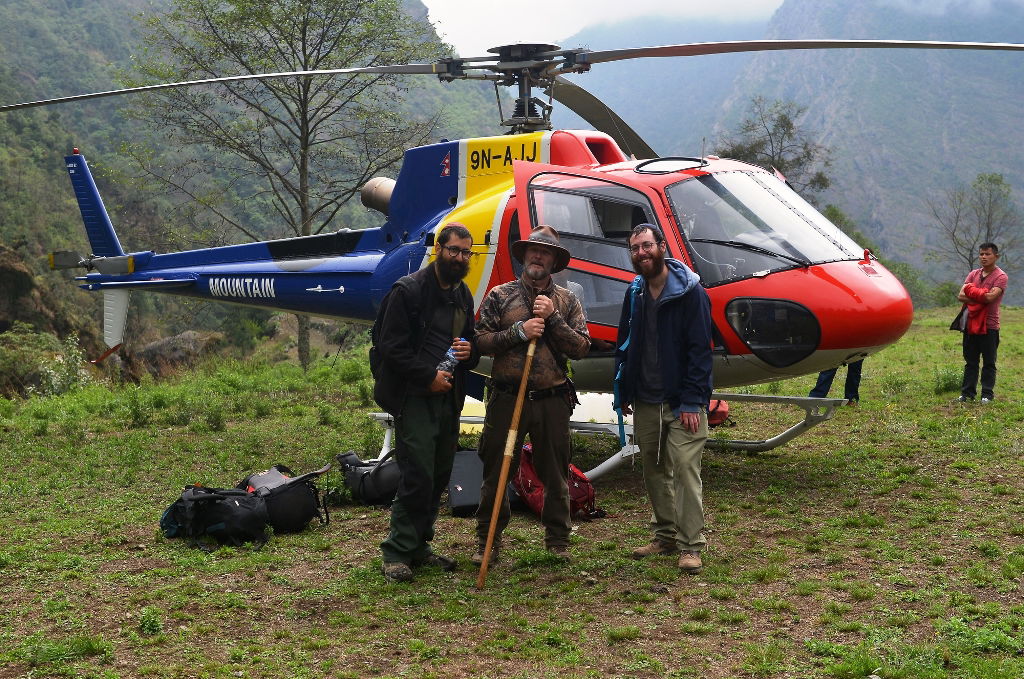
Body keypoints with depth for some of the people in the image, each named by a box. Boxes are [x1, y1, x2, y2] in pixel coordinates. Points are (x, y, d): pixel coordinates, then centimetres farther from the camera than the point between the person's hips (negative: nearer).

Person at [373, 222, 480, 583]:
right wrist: (428, 376, -16)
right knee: (417, 476, -12)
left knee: (439, 477, 10)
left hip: (449, 399, 8)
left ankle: (419, 546, 22)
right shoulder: (408, 290, -8)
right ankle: (397, 553, -2)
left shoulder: (464, 296, 15)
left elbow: (473, 344, 26)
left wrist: (469, 352, 2)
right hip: (414, 398, -7)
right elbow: (391, 347, -12)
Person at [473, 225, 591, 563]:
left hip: (552, 400, 1)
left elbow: (581, 347, -1)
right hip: (507, 397, -1)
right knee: (496, 472, 4)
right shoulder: (500, 295, 5)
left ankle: (558, 539, 22)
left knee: (555, 474, 8)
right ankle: (488, 541, 16)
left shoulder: (567, 301, 9)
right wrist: (519, 332, -14)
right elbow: (481, 341, -1)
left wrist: (553, 317, -11)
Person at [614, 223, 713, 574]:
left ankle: (691, 545, -3)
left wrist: (691, 400, -16)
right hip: (645, 403, 6)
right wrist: (623, 393, 10)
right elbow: (625, 344, 15)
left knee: (685, 469, -8)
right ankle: (665, 535, 24)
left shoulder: (690, 292, -9)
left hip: (682, 403, -6)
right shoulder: (635, 293, 9)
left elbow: (700, 349, -12)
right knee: (654, 472, 11)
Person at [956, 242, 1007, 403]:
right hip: (971, 324, 5)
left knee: (989, 362, 2)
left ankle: (987, 394, 7)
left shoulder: (1000, 276, -5)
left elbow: (991, 297, -20)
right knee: (970, 361, 10)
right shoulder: (973, 274, 12)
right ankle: (967, 393, 14)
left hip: (989, 326, -5)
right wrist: (980, 299, -14)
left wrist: (971, 292, -7)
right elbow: (960, 296, -1)